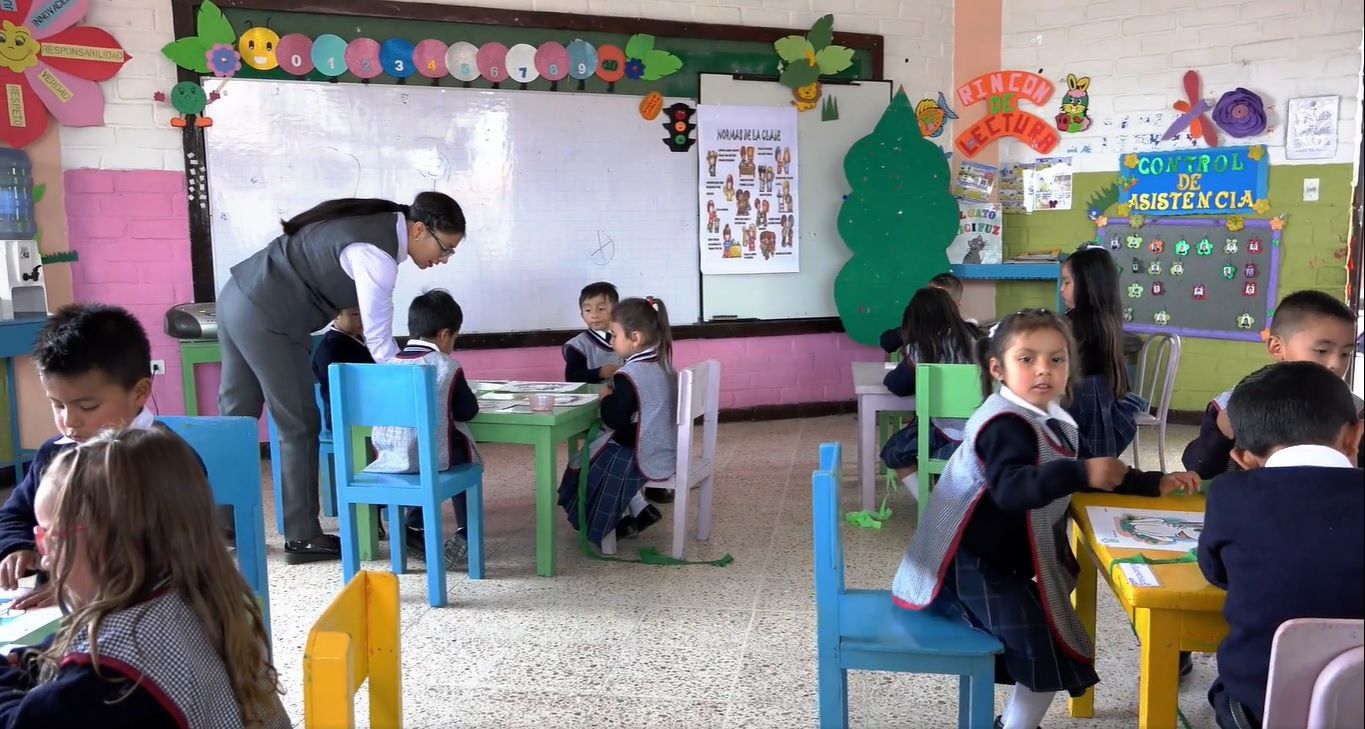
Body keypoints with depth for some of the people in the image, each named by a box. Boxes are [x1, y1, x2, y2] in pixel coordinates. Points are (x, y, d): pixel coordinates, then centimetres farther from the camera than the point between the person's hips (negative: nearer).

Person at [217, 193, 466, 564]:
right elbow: (379, 341, -16)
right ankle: (302, 538, 11)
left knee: (236, 418, 15)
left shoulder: (379, 224, 7)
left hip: (240, 298, 10)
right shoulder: (377, 255, -21)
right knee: (300, 426, 1)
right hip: (265, 318, -10)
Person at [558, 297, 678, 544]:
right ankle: (640, 508, 17)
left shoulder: (628, 375, -22)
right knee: (603, 450, 25)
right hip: (667, 451, 8)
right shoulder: (663, 366, 4)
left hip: (645, 458, -8)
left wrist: (607, 396, -6)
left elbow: (614, 420, -23)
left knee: (582, 464, 9)